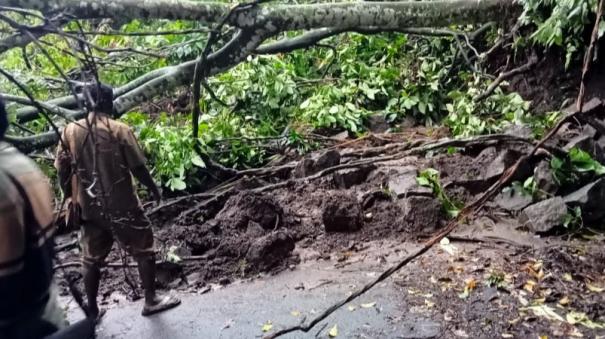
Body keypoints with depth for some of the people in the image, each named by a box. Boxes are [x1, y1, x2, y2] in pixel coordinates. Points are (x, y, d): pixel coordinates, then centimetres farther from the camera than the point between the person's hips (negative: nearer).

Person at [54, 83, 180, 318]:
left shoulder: (70, 131, 0)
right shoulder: (119, 130, -13)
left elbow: (62, 170, 5)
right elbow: (138, 167, -11)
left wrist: (71, 198, 19)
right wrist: (154, 189, 5)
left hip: (89, 208, 5)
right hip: (122, 206, -4)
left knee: (92, 259, 17)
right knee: (144, 250, 11)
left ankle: (92, 310, 28)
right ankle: (151, 301, 19)